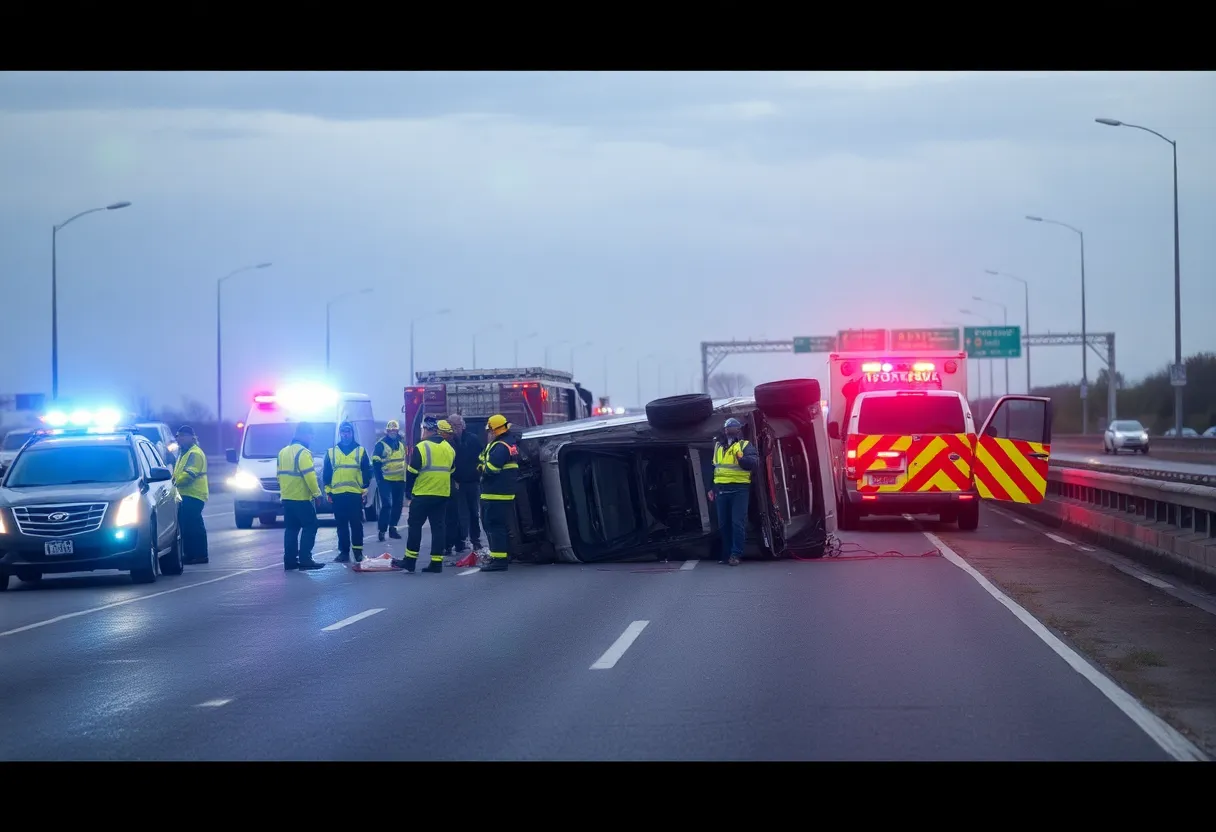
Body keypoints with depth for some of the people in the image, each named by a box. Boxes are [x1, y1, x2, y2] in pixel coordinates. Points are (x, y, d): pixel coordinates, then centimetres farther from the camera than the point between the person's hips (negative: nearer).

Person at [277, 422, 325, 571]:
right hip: (301, 498, -8)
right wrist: (316, 492, -12)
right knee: (310, 527, -3)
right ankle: (305, 559, -9)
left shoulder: (284, 452, 14)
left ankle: (290, 560, 10)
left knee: (291, 528, 11)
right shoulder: (302, 452, -14)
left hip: (287, 498, 8)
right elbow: (309, 475, -20)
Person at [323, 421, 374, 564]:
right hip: (338, 495, 2)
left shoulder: (361, 451, 5)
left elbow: (367, 472, 6)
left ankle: (358, 551, 4)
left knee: (356, 524, -2)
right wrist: (328, 491, 5)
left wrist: (364, 489, 0)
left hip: (355, 494, -2)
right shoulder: (331, 452, 9)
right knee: (341, 525, 5)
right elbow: (326, 474, 11)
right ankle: (344, 552, 9)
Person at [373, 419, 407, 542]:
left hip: (400, 481, 6)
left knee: (397, 505, 9)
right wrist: (379, 478, -15)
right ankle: (382, 530, -11)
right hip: (386, 480, -6)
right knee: (387, 504, -14)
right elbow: (376, 462, -9)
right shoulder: (381, 445, -6)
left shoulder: (401, 445, 14)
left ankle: (393, 528, 18)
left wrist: (406, 477, 21)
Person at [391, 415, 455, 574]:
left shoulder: (421, 448, -12)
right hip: (443, 495, 5)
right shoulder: (449, 448, 7)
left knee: (415, 525, 4)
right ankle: (436, 562, 5)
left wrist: (408, 494, 1)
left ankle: (410, 561, 4)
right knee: (438, 527, 7)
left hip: (422, 495, -5)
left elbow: (411, 473, -9)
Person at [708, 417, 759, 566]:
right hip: (721, 489, 5)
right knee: (723, 524, 9)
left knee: (738, 523, -8)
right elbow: (713, 467, 26)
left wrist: (742, 458, -33)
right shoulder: (718, 446, 18)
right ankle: (726, 553, 17)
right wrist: (711, 488, 22)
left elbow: (755, 462, -14)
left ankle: (736, 554, -5)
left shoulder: (745, 445, 1)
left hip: (739, 489, -5)